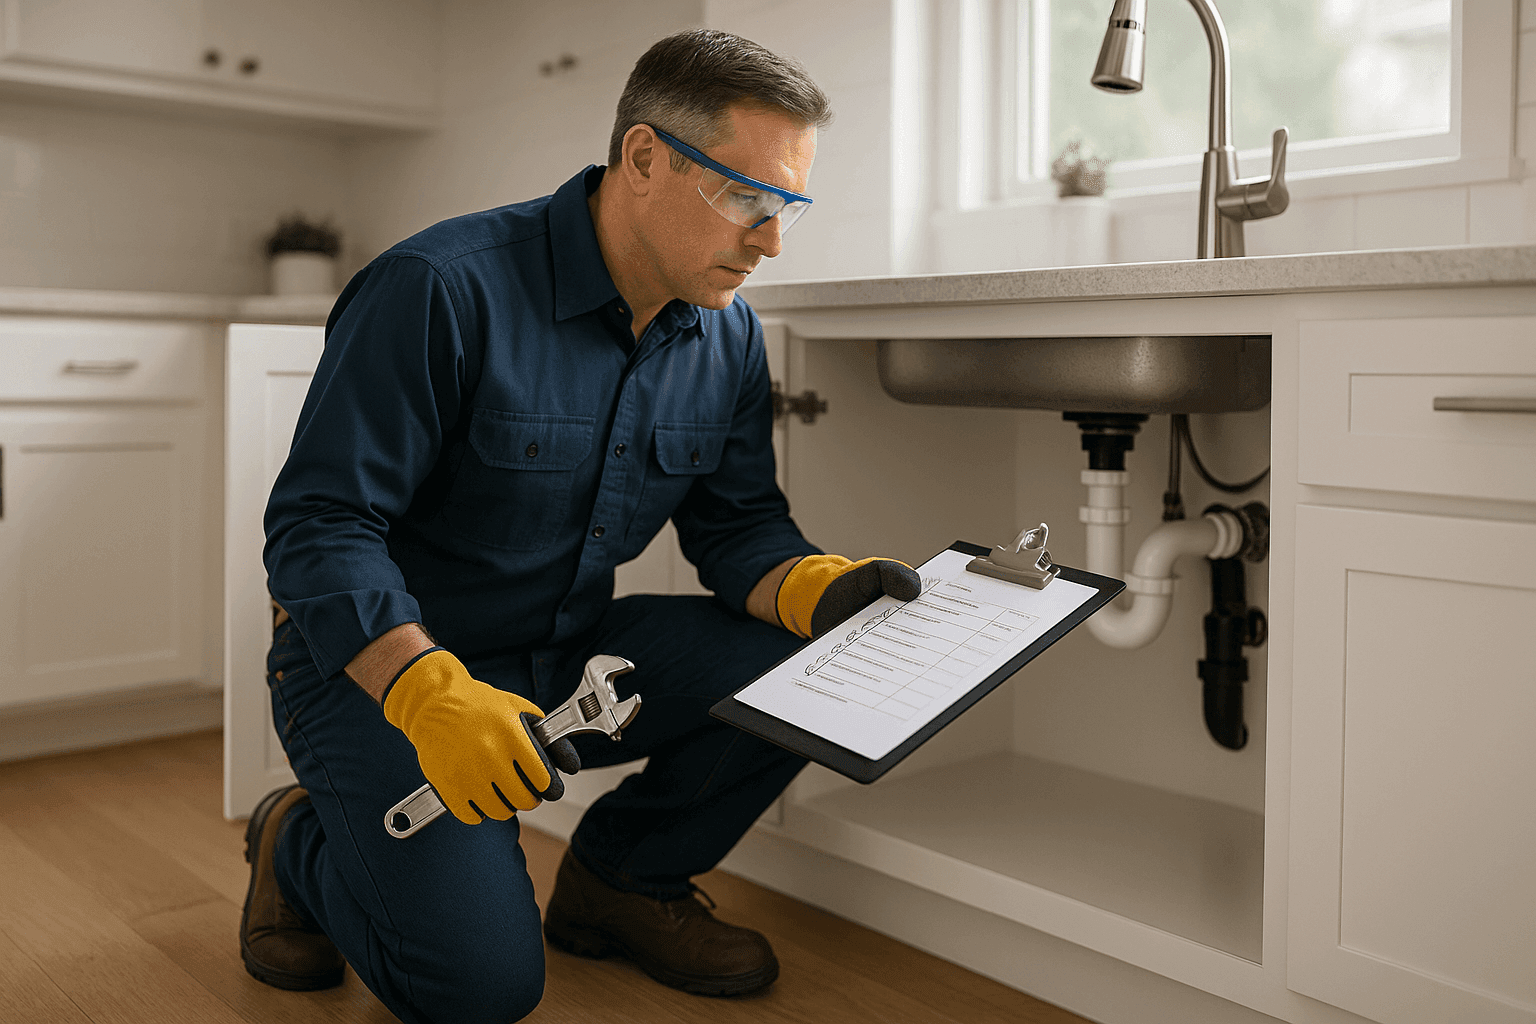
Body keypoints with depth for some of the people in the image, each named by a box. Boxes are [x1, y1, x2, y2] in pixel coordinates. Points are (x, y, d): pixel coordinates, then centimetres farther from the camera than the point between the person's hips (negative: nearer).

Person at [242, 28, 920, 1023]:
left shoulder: (728, 336, 0)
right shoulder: (443, 289, -21)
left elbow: (737, 524, 4)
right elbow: (318, 526, -22)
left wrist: (818, 589, -20)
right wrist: (432, 695, -37)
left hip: (573, 658, 6)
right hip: (382, 666, -6)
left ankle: (623, 875, 8)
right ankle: (303, 843, 12)